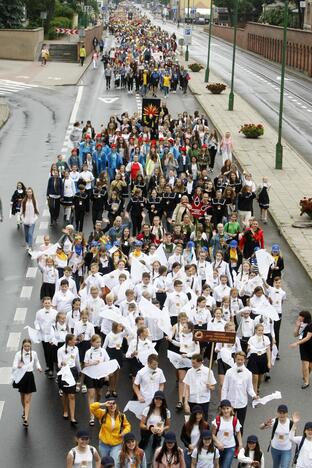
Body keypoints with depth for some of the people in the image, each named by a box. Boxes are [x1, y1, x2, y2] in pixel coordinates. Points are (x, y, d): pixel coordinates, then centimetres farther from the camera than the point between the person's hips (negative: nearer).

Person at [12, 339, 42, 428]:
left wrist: (38, 367, -5)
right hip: (21, 376, 0)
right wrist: (18, 366, -38)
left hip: (30, 376, 0)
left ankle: (26, 419, -8)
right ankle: (24, 410, 49)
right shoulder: (18, 354, -11)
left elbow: (36, 362, 15)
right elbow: (14, 366, -16)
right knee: (22, 396, 21)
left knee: (28, 400, -4)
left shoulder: (33, 353, -3)